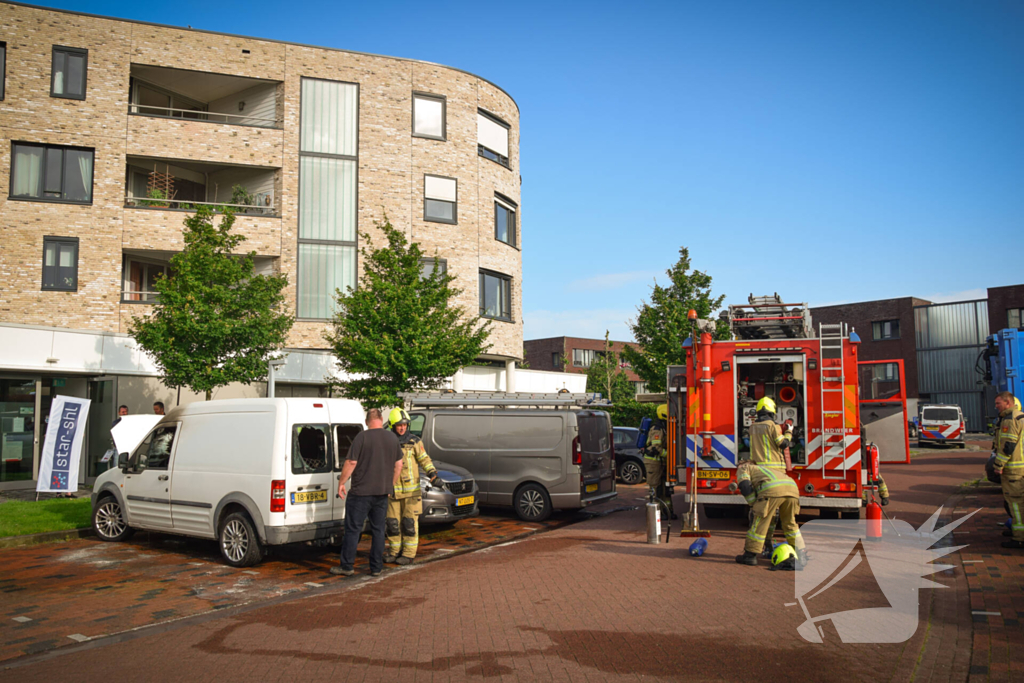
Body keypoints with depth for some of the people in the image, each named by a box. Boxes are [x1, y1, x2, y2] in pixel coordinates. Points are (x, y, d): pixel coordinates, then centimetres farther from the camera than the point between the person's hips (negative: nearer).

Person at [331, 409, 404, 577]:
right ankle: (376, 568, 14)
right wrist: (391, 485, 21)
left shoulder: (362, 437, -11)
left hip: (361, 492, -5)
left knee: (353, 529, 4)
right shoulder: (392, 438, 5)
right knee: (378, 529, 12)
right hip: (383, 493, 5)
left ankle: (347, 566, 9)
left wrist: (341, 483, -3)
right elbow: (398, 464, 11)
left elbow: (351, 463, -14)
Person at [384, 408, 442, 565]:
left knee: (409, 523, -1)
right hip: (393, 491, 3)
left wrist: (434, 476, -21)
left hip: (411, 491, -3)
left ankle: (408, 554, 8)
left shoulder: (414, 441, -4)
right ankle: (394, 551, 21)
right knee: (392, 522, 6)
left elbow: (425, 460, -7)